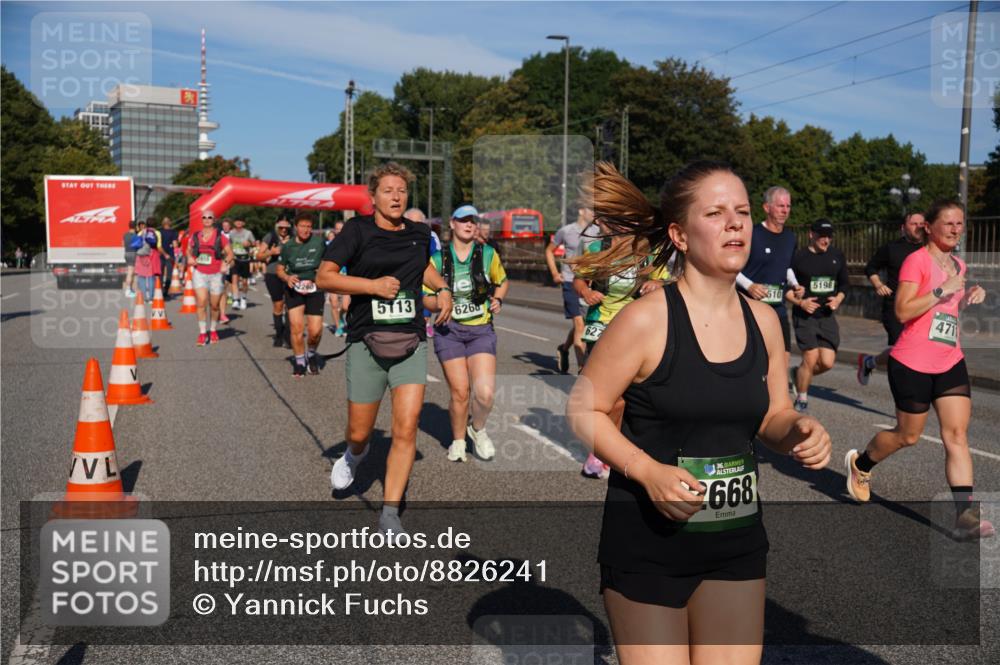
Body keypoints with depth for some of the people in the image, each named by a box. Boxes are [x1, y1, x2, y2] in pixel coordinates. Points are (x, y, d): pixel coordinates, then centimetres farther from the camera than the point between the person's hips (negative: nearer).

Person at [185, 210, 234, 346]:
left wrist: (225, 262, -15)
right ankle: (202, 333, -7)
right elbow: (188, 250, 19)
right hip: (199, 273, 1)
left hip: (216, 274, -1)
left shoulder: (220, 236, -1)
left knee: (215, 305, 9)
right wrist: (189, 258, -2)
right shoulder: (195, 236, 5)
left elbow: (230, 253, 2)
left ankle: (213, 330, 29)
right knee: (201, 303, -12)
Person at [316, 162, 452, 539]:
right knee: (359, 432, 8)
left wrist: (442, 288, 14)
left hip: (410, 342, 3)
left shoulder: (419, 233, 9)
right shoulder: (358, 230, -4)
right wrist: (374, 285, -17)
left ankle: (390, 514, 3)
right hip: (366, 342, -2)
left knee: (406, 429, -9)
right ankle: (355, 455, 47)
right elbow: (323, 277, -9)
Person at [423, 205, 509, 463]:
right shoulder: (438, 259, 0)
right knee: (459, 392, -3)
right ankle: (458, 440, 24)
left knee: (485, 392, -15)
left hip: (481, 330, 0)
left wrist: (498, 299, -2)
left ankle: (477, 428, 18)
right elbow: (427, 298, 6)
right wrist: (439, 302, -16)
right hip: (449, 330, 0)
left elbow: (502, 282, 19)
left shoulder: (488, 254, 3)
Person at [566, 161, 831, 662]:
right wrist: (648, 472, -23)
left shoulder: (763, 320, 1)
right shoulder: (647, 318, -16)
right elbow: (582, 410, -11)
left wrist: (800, 432, -9)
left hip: (738, 538, 5)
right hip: (647, 537, -5)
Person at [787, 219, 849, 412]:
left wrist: (838, 299, 0)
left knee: (827, 362, -5)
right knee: (811, 358, -11)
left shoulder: (837, 256, 9)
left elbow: (845, 283, 19)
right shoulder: (799, 257, -6)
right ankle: (801, 399, 11)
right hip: (804, 316, -4)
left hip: (827, 316, 4)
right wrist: (800, 302, -16)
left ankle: (798, 374, 27)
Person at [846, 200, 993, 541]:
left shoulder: (958, 265, 14)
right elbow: (903, 311, -20)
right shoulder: (917, 260, -11)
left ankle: (966, 517, -6)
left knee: (957, 435, -4)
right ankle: (860, 464, 36)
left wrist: (969, 297, 8)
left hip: (951, 362, 7)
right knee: (908, 435, 8)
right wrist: (943, 290, -23)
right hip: (912, 363, -6)